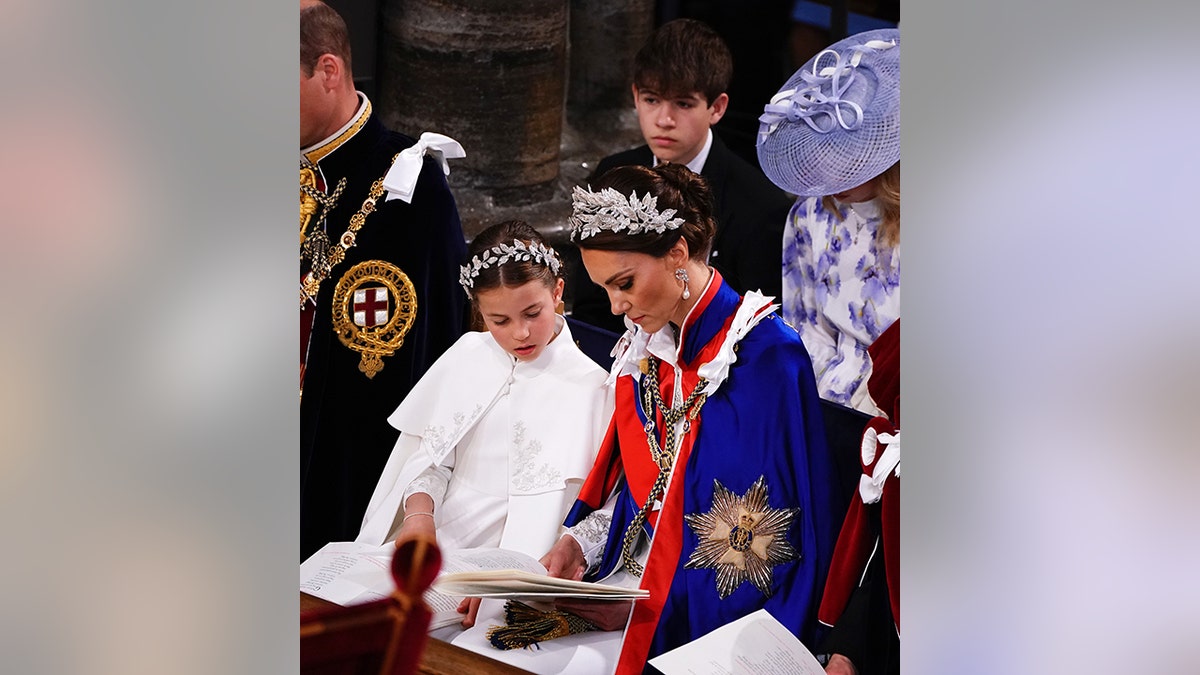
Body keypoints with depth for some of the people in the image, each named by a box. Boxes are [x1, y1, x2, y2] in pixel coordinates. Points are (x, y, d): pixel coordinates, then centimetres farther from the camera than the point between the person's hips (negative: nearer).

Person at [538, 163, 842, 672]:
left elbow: (769, 539, -16)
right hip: (640, 575, 7)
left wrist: (651, 607, -20)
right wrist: (579, 542, 0)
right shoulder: (644, 350, 9)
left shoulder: (766, 355, -14)